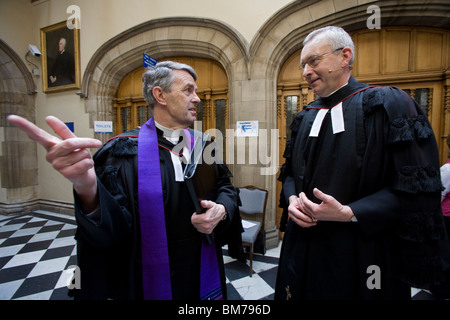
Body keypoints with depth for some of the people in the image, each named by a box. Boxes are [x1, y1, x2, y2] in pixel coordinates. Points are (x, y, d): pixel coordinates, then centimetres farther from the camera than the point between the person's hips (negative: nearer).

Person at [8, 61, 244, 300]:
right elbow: (114, 226, -21)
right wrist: (87, 188, -41)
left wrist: (221, 210, -17)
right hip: (151, 280, -3)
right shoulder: (125, 151, -15)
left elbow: (226, 187, 5)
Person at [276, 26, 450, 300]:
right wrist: (292, 199, -9)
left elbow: (416, 186, -13)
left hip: (361, 254, -4)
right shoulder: (305, 118, 7)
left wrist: (348, 213, -22)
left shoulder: (389, 104, -9)